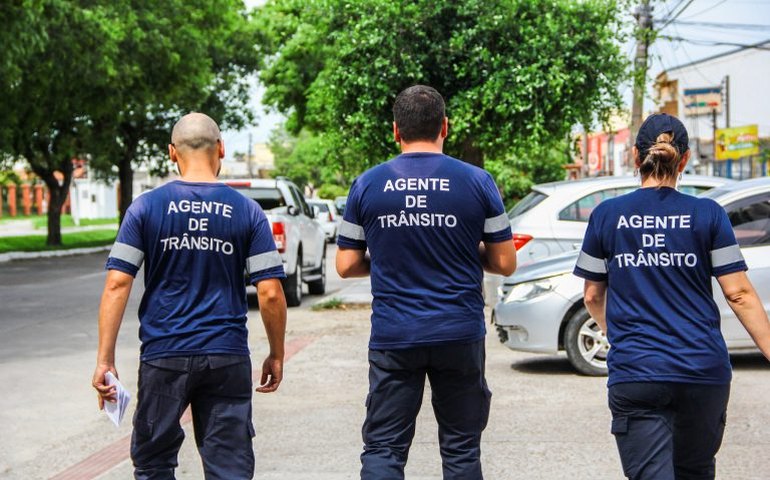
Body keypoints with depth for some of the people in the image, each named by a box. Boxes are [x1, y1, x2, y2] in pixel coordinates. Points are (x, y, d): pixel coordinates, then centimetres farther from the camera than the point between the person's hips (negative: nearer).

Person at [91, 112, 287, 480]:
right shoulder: (247, 212, 1)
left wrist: (105, 359, -4)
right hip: (228, 357, 0)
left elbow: (117, 284, -7)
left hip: (163, 355, 0)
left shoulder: (146, 208, -1)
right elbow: (270, 294, -3)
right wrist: (276, 355, 9)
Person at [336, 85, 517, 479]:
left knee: (383, 448, 5)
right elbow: (505, 263, 0)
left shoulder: (367, 185, 0)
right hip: (460, 335, 0)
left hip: (392, 338, 0)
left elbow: (346, 265, 3)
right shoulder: (477, 181, -3)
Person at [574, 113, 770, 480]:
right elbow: (739, 294, -4)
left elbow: (593, 296, 9)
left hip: (635, 374, -1)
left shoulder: (607, 215, 1)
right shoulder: (708, 214, -1)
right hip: (704, 371, 1)